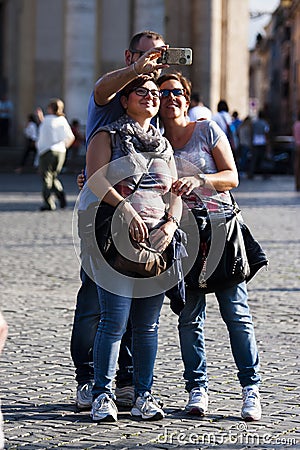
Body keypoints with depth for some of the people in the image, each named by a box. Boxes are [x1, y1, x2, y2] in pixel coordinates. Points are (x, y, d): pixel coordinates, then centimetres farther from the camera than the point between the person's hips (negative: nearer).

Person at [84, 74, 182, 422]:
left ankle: (143, 395, 10)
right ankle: (103, 395, -2)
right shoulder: (108, 136, 4)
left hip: (157, 241, 5)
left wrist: (171, 224, -3)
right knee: (115, 320, -10)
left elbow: (176, 193, 16)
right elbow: (95, 178, -11)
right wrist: (127, 209, -21)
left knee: (147, 324, 4)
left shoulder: (163, 146, 20)